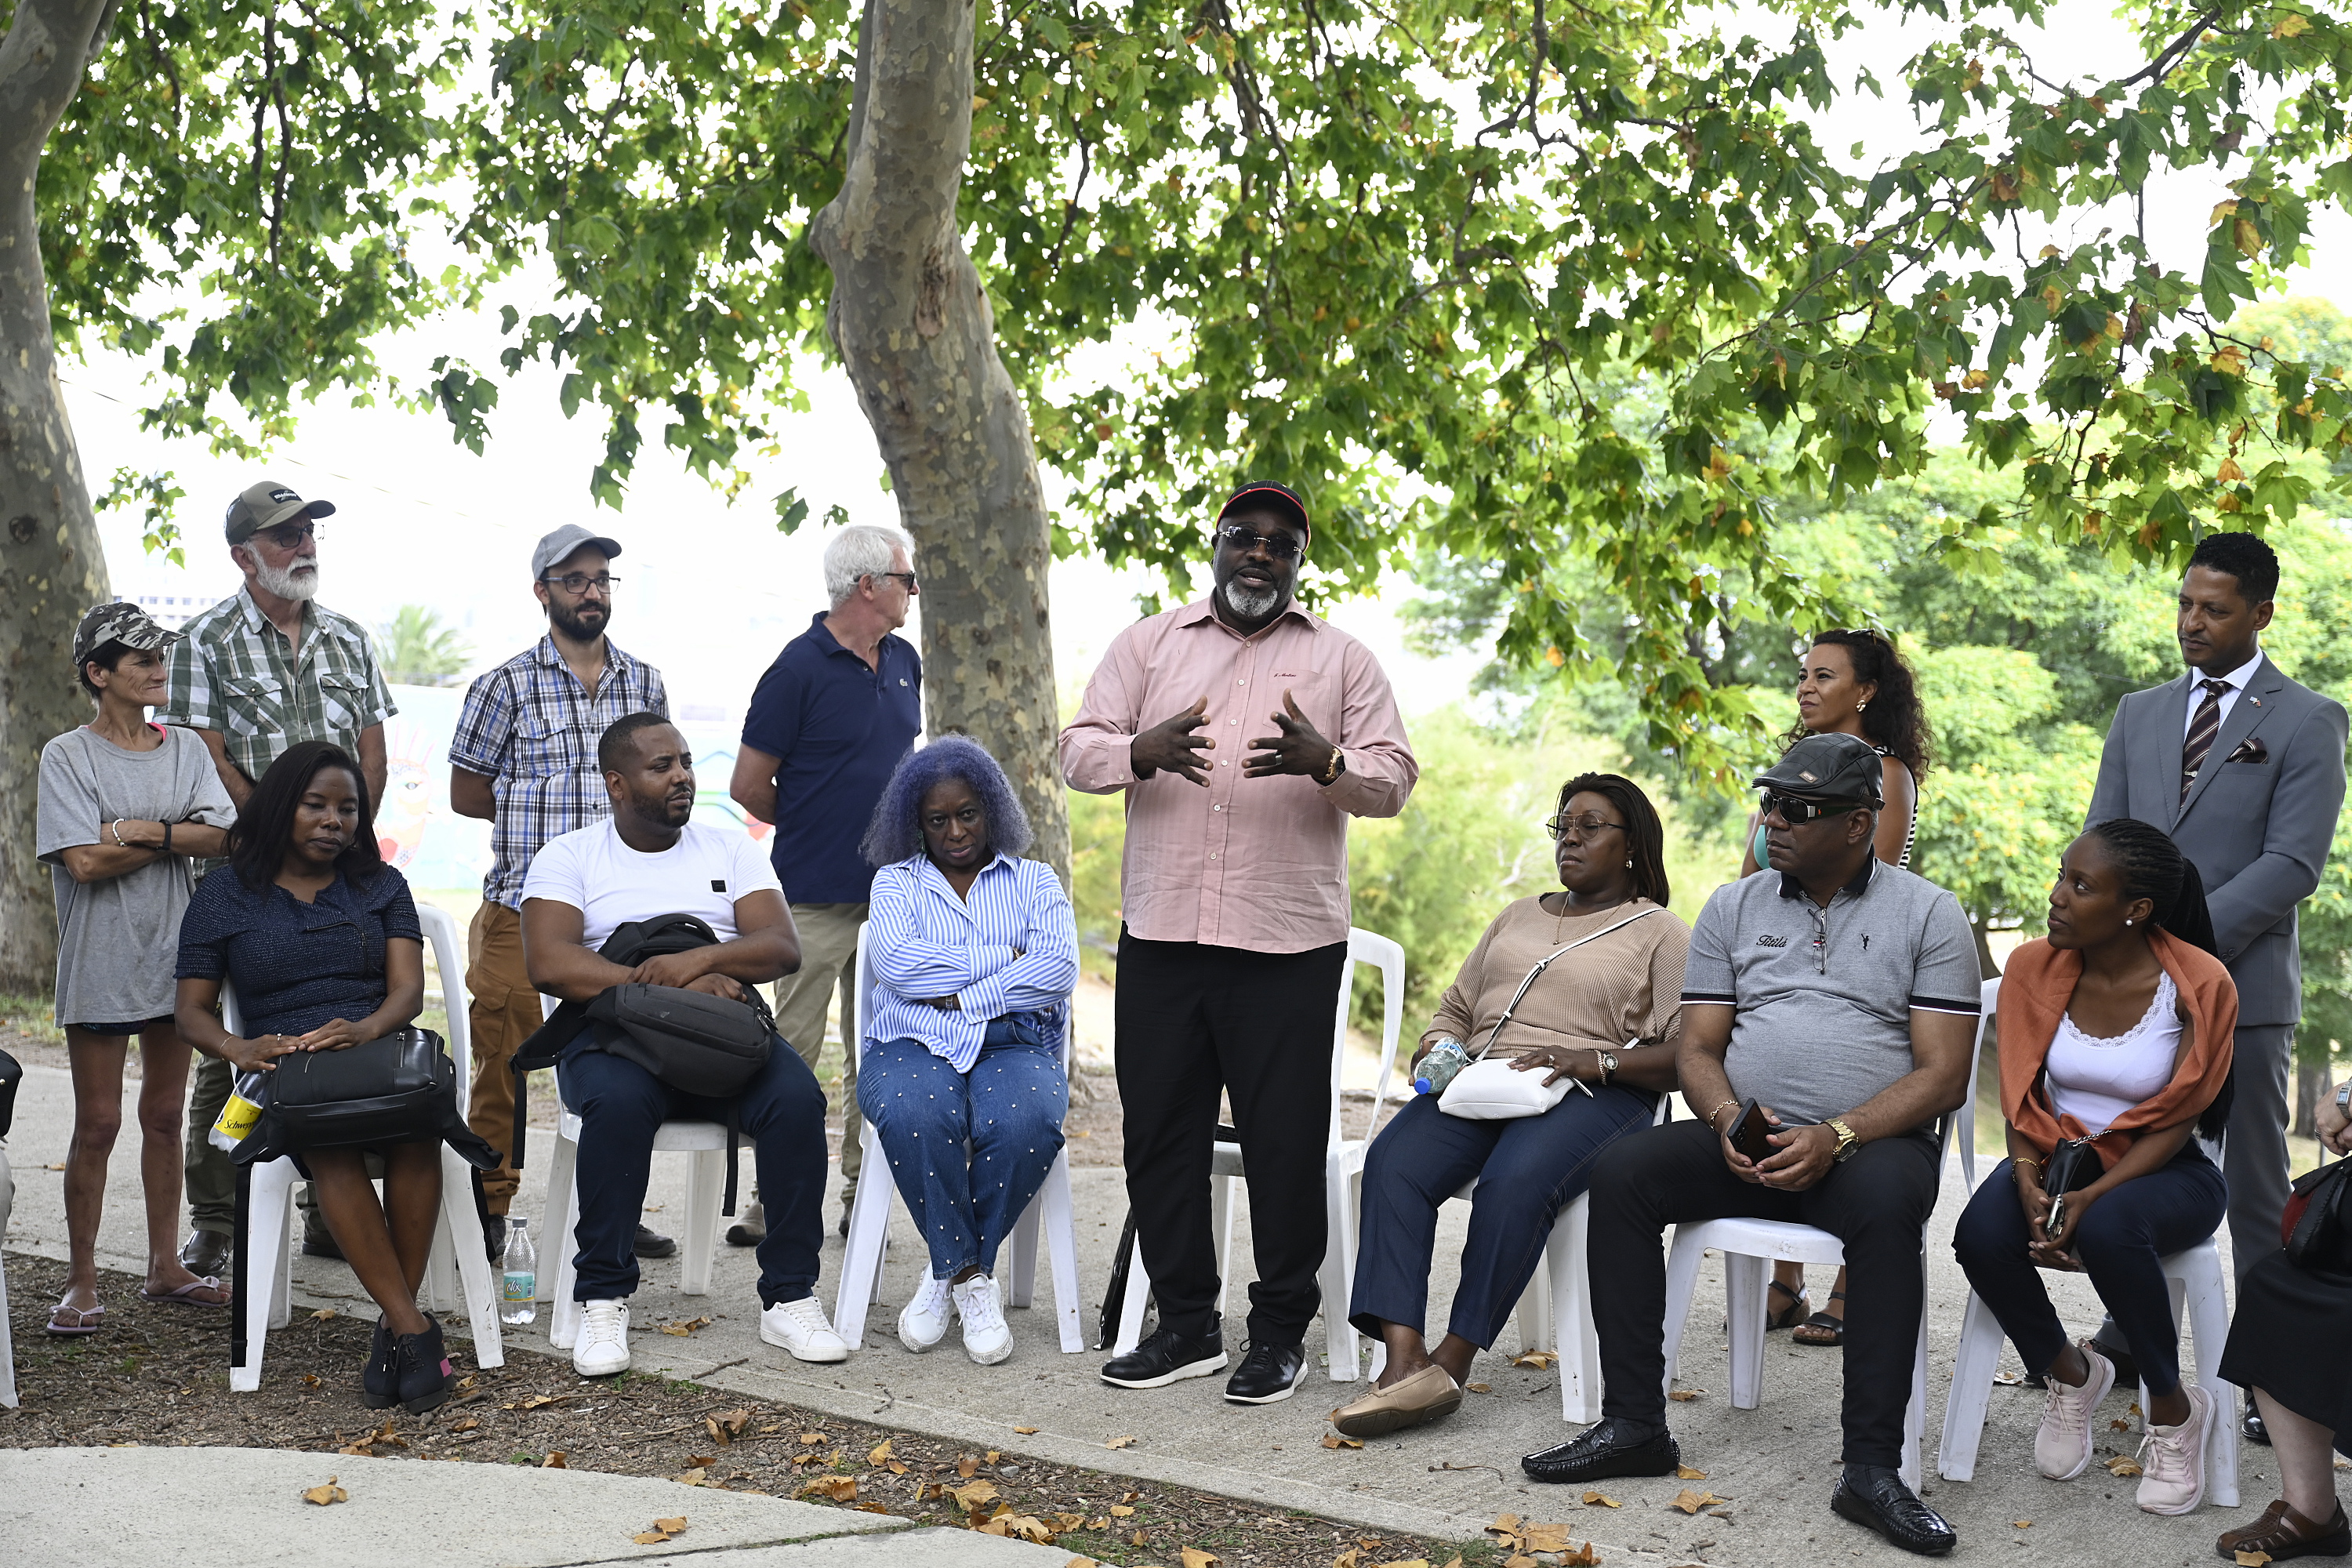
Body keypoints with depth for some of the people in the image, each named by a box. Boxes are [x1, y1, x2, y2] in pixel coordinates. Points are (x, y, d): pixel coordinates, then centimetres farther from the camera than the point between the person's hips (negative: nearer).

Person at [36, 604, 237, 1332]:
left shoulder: (186, 749, 9)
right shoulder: (67, 756, -4)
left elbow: (221, 838, -5)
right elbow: (86, 862, -15)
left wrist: (140, 832, -15)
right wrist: (177, 837, -9)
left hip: (174, 954, 4)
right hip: (100, 964, -4)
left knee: (164, 1114, 10)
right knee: (98, 1122, -1)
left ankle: (164, 1265, 19)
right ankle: (81, 1283, 8)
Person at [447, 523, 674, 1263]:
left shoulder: (644, 685, 12)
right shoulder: (505, 687, 1)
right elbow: (466, 794, 5)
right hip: (522, 909, -3)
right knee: (503, 1063, -2)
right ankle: (489, 1211, 9)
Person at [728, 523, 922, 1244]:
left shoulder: (905, 663, 12)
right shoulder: (800, 668, -9)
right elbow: (748, 786, -6)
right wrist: (817, 826, 6)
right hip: (816, 898, -6)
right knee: (792, 1056, -2)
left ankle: (861, 1198, 15)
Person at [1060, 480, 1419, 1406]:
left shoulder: (1343, 660, 10)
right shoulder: (1148, 644, 13)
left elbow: (1394, 780, 3)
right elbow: (1079, 750, 6)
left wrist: (1324, 762, -19)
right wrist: (1143, 751, -17)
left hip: (1289, 944, -2)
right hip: (1161, 935, 2)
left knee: (1285, 1141, 0)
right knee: (1160, 1131, 6)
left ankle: (1280, 1332, 11)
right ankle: (1186, 1325, 17)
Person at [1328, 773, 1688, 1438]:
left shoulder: (1660, 933, 9)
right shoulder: (1518, 917, 29)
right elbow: (1456, 1007, 30)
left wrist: (1592, 1061, -16)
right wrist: (1438, 1046, 6)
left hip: (1589, 1094, -5)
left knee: (1513, 1182, -37)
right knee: (1392, 1162, -27)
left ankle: (1454, 1359, -29)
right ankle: (1404, 1362, -38)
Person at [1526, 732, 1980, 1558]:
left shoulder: (1928, 915, 3)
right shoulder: (1733, 908, 14)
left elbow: (1942, 1074, -5)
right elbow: (1697, 1047, 10)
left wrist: (1836, 1138, -19)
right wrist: (1730, 1120, -13)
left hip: (1875, 1141, -3)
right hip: (1745, 1139, 4)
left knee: (1886, 1203, -37)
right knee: (1622, 1170, -22)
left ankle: (1871, 1467, -33)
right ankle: (1633, 1425, -17)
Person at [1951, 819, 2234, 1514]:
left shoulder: (2199, 985, -15)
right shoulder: (2035, 968, -4)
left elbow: (2174, 1123, -12)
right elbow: (2022, 1101, 0)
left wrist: (2093, 1196, -26)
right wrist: (2029, 1182, -20)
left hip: (2162, 1172, -3)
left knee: (2109, 1229, -38)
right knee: (1983, 1234, -28)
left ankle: (2173, 1407, -10)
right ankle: (2070, 1372, 4)